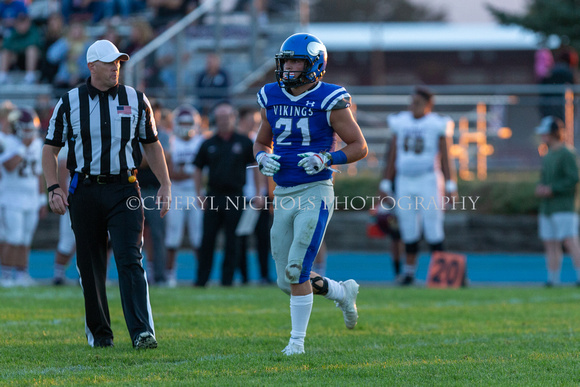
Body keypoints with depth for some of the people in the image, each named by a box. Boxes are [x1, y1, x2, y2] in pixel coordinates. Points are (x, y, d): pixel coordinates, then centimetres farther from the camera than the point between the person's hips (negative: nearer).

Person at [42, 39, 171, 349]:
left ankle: (142, 332, -18)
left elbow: (151, 145, 15)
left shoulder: (136, 100, 6)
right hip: (85, 192, 0)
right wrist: (53, 189, -4)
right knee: (91, 267, 6)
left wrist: (165, 185, 9)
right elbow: (50, 148, 7)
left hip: (124, 190, 0)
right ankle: (97, 331, 20)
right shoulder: (70, 102, 2)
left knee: (130, 260, -12)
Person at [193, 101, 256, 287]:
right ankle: (201, 279, 4)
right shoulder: (208, 144, 9)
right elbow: (198, 169, 13)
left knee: (232, 241, 1)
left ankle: (227, 279, 7)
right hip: (213, 196, 1)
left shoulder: (244, 143, 5)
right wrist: (199, 194, 4)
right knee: (207, 239, -1)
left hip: (235, 197, -1)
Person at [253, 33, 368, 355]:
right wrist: (264, 158, -2)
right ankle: (343, 292, 35)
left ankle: (298, 339, -1)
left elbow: (360, 147, -4)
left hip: (315, 193, -6)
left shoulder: (330, 101, -8)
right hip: (284, 195, 6)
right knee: (288, 281, 8)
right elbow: (262, 143, 21)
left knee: (296, 269, -15)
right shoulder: (272, 99, 8)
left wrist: (327, 159, -19)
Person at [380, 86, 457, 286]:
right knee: (409, 229, 5)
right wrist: (386, 184, 13)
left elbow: (445, 158, -2)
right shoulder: (401, 123, 8)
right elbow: (392, 157, 14)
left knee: (432, 226, -5)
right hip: (405, 181, 4)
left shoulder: (437, 125, -3)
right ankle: (409, 270, 12)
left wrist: (450, 186, -6)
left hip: (428, 181, -4)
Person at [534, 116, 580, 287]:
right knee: (550, 244, 7)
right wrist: (540, 188, 4)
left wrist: (551, 189, -17)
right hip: (547, 208, 9)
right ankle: (553, 279, 10)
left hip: (563, 207, -9)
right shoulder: (547, 156, 18)